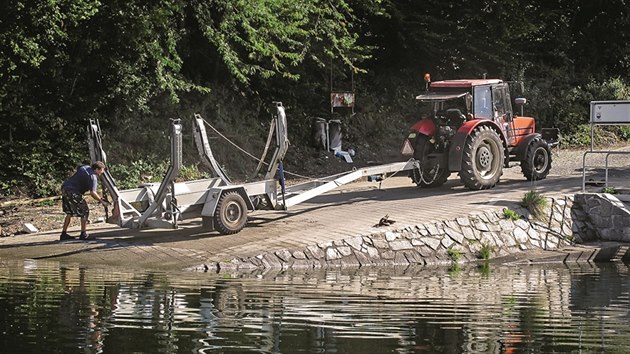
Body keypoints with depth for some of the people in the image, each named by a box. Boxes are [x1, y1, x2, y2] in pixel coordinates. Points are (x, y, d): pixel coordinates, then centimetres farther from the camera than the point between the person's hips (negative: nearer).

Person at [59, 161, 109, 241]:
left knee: (69, 213, 20)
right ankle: (83, 234, 1)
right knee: (85, 212, 0)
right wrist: (102, 201, -16)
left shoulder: (85, 167, 14)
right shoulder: (93, 177, -12)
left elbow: (77, 168, 38)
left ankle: (64, 234, 21)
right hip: (72, 192, -9)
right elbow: (92, 193, -22)